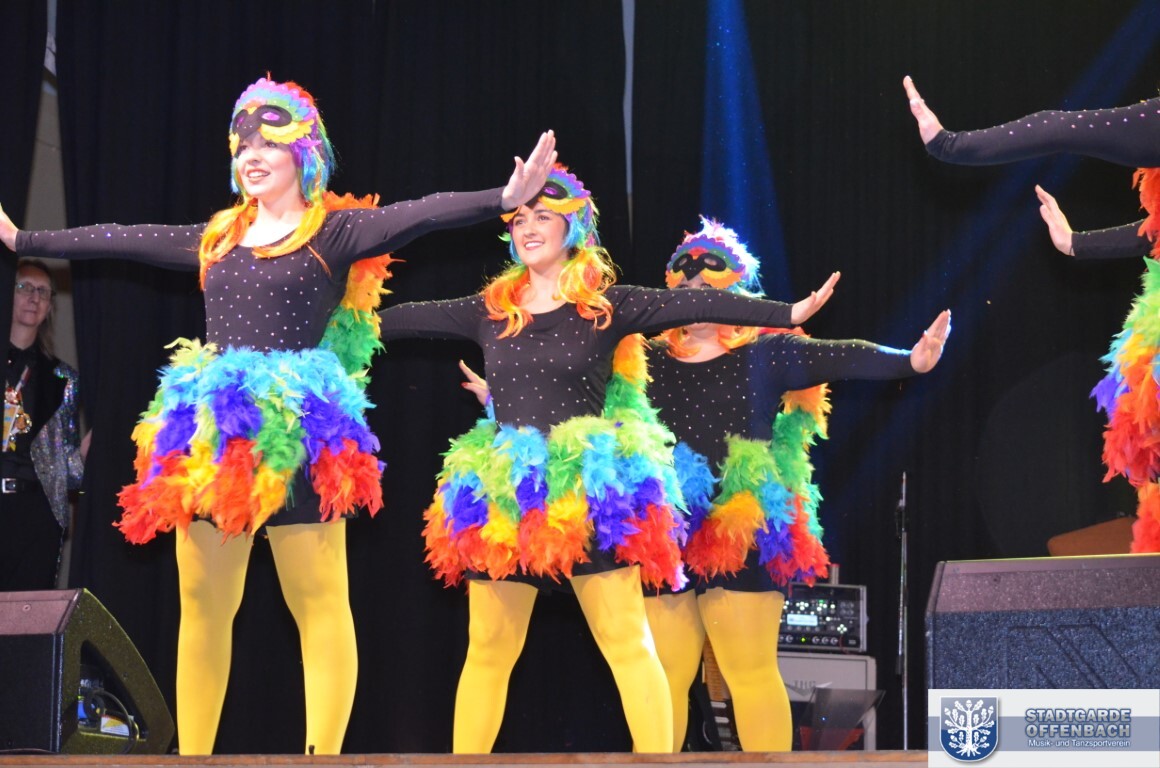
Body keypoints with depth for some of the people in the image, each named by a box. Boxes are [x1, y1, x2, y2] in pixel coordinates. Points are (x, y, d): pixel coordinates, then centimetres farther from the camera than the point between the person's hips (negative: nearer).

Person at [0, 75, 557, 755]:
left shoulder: (336, 231, 1)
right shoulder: (219, 238, 17)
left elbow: (419, 215, -13)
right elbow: (121, 239, 25)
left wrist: (506, 200, -28)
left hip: (297, 435, -6)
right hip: (211, 432, 6)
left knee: (320, 607, -7)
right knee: (203, 606, 7)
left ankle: (324, 753, -5)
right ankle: (192, 753, 12)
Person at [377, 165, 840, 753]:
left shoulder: (608, 306, 1)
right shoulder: (490, 310, 11)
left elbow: (697, 304, -8)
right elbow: (406, 318, 18)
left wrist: (790, 313, -15)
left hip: (589, 490, -3)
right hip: (502, 495, 3)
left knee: (628, 645, -7)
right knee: (488, 652, 7)